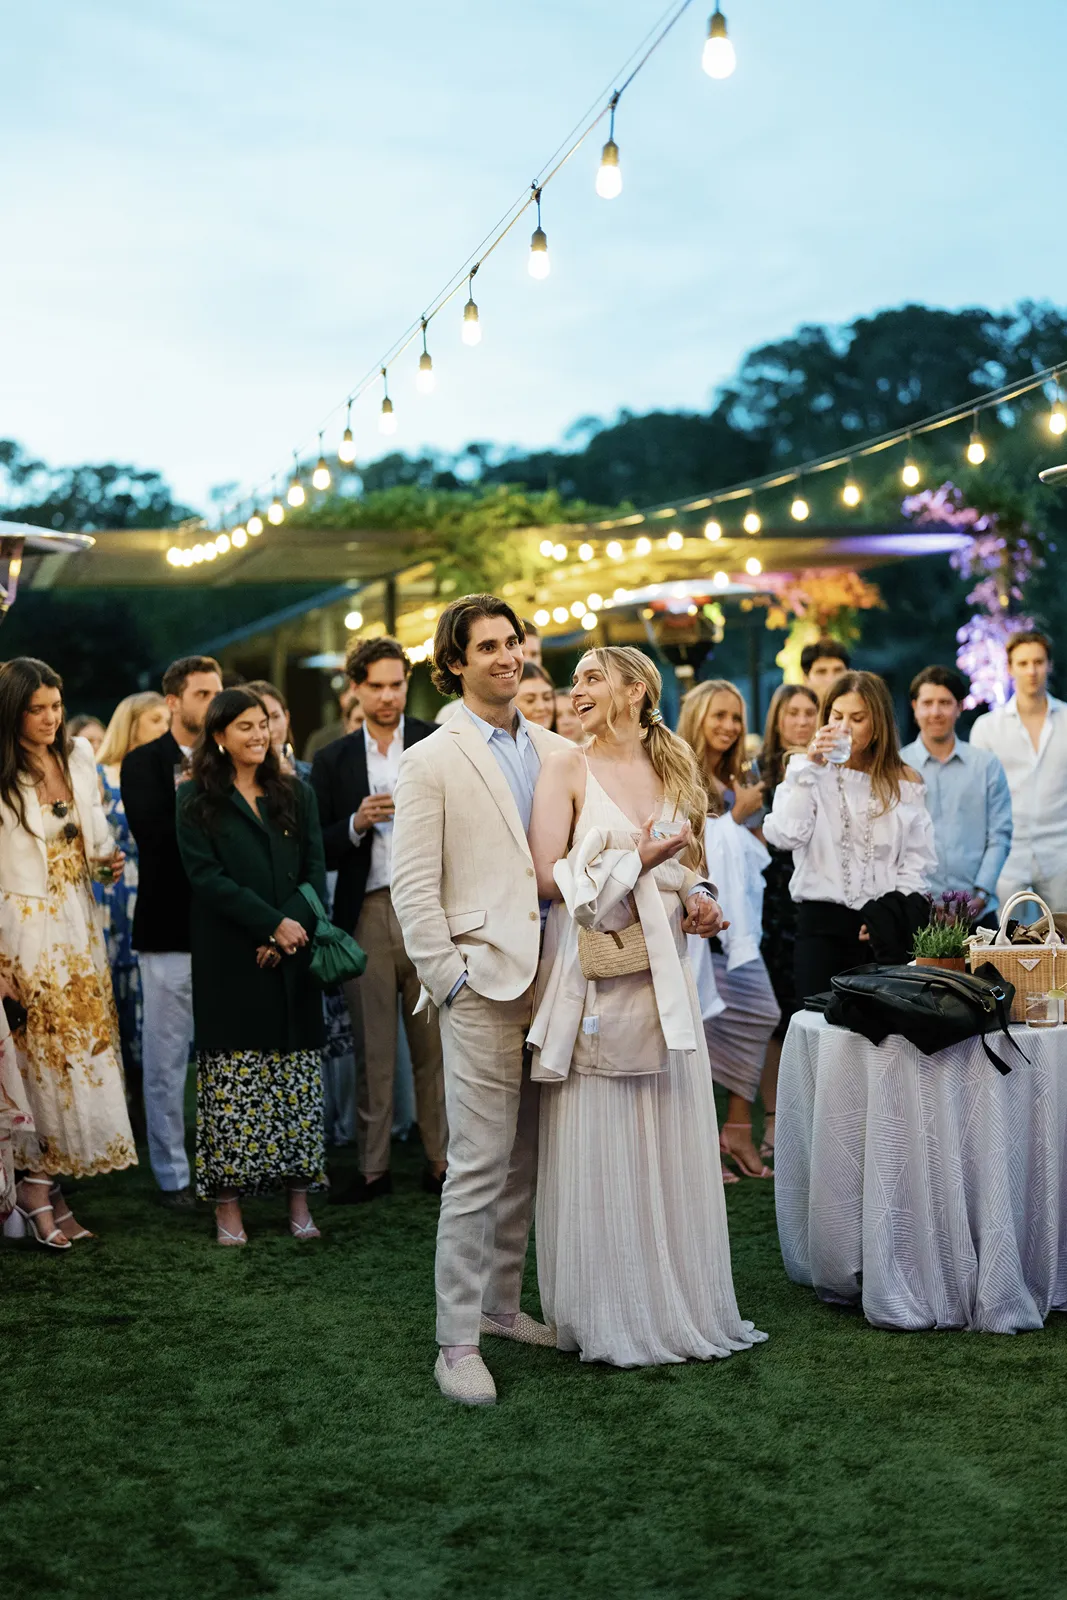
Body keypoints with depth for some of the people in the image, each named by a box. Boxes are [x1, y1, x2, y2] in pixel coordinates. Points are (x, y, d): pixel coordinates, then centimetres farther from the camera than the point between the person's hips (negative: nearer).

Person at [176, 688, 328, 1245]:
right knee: (234, 1078, -3)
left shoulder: (295, 794, 13)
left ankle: (299, 1198, 7)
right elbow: (206, 876, -7)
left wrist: (295, 923, -10)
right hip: (229, 962, -3)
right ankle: (228, 1204, 3)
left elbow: (315, 870, 7)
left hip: (292, 956, 3)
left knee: (297, 1078, 2)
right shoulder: (197, 800, 3)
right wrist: (271, 923, -15)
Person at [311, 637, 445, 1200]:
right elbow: (320, 851, 6)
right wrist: (357, 824, -10)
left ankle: (440, 1160, 11)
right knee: (372, 1049, 5)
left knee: (434, 1045, 3)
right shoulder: (333, 761, 10)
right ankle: (373, 1168, 13)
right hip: (366, 916, 1)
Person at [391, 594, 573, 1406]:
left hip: (553, 981, 5)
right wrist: (450, 981, -10)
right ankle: (457, 1341, 3)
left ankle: (502, 1304, 27)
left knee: (527, 1162, 12)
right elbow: (413, 890, -5)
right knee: (479, 1166, -5)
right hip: (485, 984, -5)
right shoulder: (432, 761, -2)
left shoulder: (557, 751, 13)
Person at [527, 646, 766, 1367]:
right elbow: (546, 876, -8)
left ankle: (682, 1303, 20)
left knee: (672, 1146, 8)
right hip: (594, 977, -4)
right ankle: (609, 1319, 12)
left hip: (663, 976, 4)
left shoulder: (675, 771, 13)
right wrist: (637, 860, -16)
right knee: (598, 1151, 0)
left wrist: (697, 901, 3)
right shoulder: (568, 769, -1)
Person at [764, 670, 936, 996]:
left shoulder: (905, 782, 9)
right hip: (822, 923, -1)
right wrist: (810, 768, -10)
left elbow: (918, 861, 7)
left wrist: (890, 914, -6)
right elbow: (784, 837, -10)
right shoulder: (807, 772, 7)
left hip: (886, 929, 1)